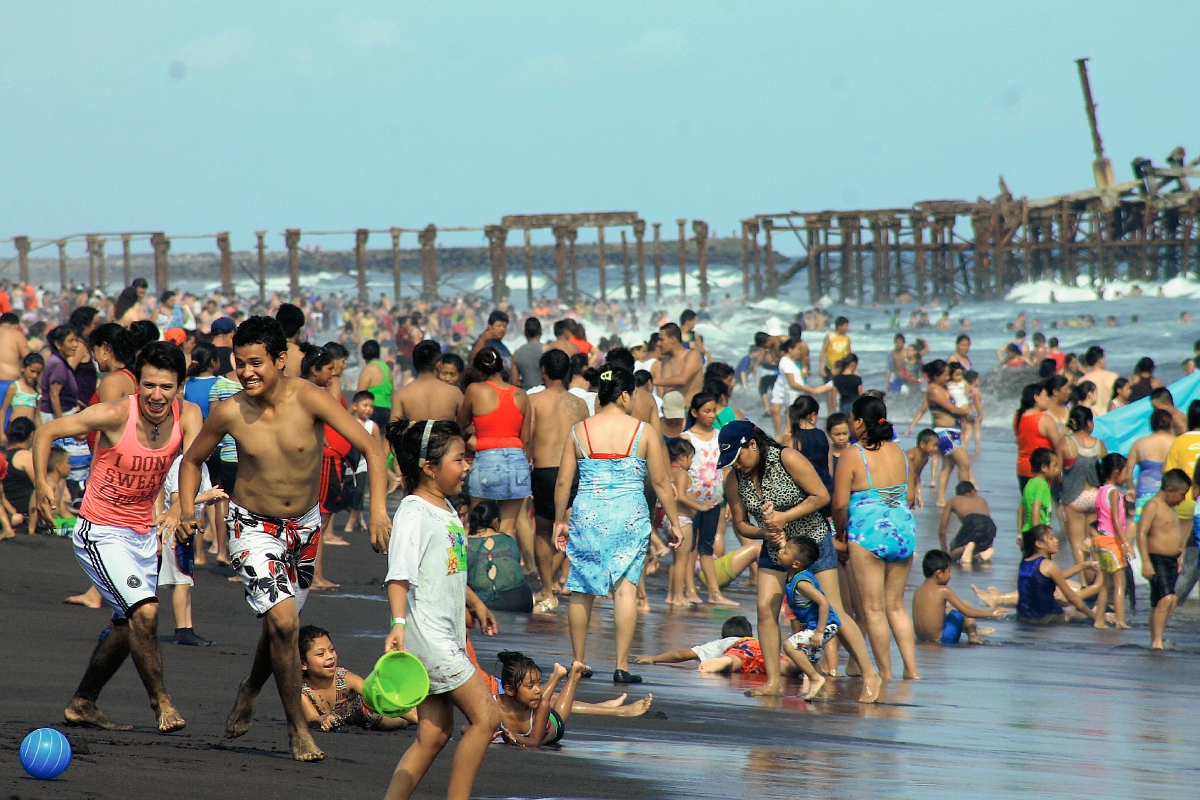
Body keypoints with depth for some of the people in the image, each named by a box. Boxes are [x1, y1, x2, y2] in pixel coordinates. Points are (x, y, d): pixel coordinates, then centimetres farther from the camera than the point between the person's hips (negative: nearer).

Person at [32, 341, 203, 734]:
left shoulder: (187, 415, -10)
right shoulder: (115, 415, -21)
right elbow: (45, 433, -13)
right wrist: (41, 485, -24)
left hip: (144, 534, 6)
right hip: (101, 533, -6)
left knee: (127, 626, 17)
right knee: (144, 610, -20)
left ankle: (82, 705, 33)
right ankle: (160, 700, -6)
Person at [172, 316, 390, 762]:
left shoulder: (308, 399, -22)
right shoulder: (229, 413, -16)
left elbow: (370, 449, -26)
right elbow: (192, 460, 3)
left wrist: (378, 509, -38)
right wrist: (186, 511, -12)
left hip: (305, 525, 2)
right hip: (253, 527, -2)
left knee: (281, 623, 18)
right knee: (282, 620, -18)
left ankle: (251, 689, 49)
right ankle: (296, 728, -3)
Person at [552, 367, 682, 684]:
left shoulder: (579, 431, 4)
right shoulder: (643, 432, -1)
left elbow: (563, 482, 5)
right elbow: (661, 481, 2)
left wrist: (560, 521, 16)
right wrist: (674, 522, 10)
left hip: (587, 515, 2)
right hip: (630, 516, -2)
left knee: (582, 589, 11)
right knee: (626, 587, -1)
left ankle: (579, 662, 17)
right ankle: (622, 665, -6)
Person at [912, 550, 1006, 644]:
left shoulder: (918, 591, 5)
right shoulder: (943, 591, -14)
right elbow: (967, 612, -11)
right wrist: (990, 613, 2)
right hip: (940, 639, -7)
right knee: (967, 606, 5)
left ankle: (975, 631, 41)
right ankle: (973, 636, 13)